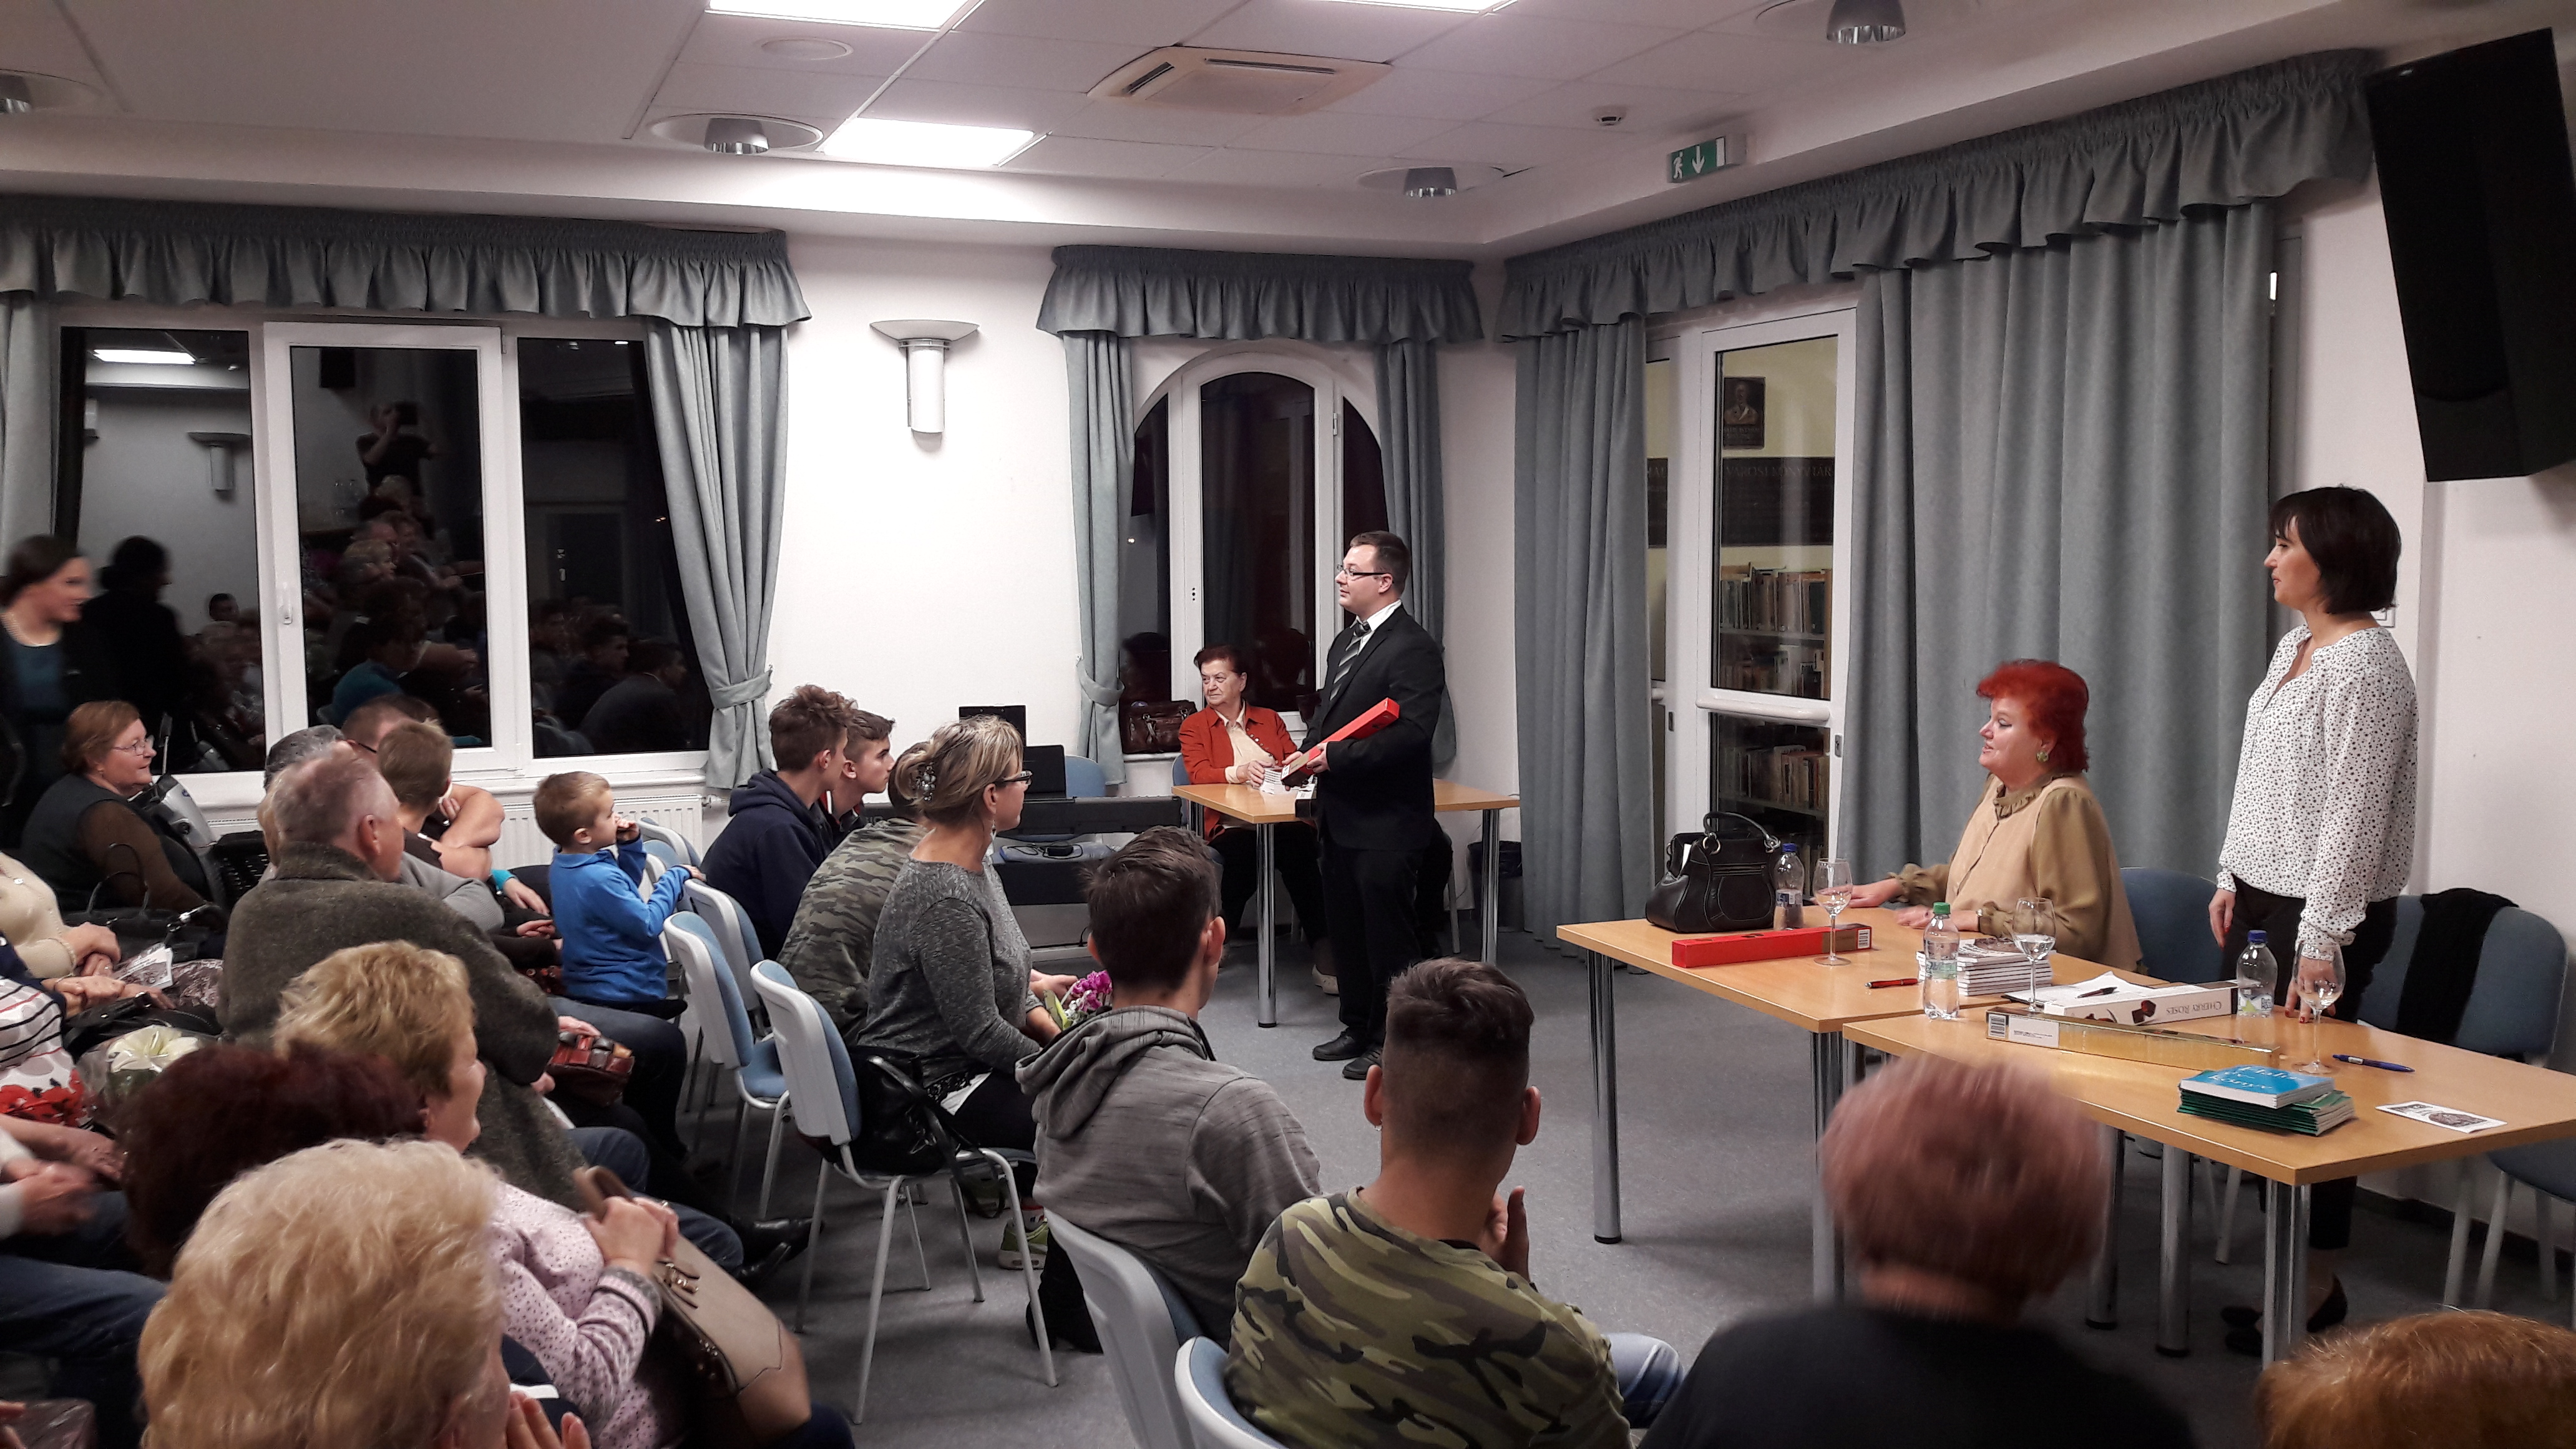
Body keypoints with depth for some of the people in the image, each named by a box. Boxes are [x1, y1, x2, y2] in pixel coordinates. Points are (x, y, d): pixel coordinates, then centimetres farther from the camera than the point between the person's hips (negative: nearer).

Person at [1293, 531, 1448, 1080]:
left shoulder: (1413, 648, -15)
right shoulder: (1345, 642, 15)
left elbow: (1411, 731, -24)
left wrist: (1332, 757, -23)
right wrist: (1310, 752, 3)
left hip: (1387, 822, -9)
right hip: (1341, 817, 9)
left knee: (1388, 933, 0)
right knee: (1346, 927, 17)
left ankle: (1394, 1042, 12)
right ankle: (1359, 1028, 30)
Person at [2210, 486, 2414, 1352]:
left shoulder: (2366, 665, -16)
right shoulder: (2295, 646, 11)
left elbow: (2355, 814, -20)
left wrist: (2323, 938, -20)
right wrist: (2234, 879, 18)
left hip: (2321, 913, -9)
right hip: (2262, 896, 9)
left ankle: (2316, 1288, 12)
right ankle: (2289, 1269, 21)